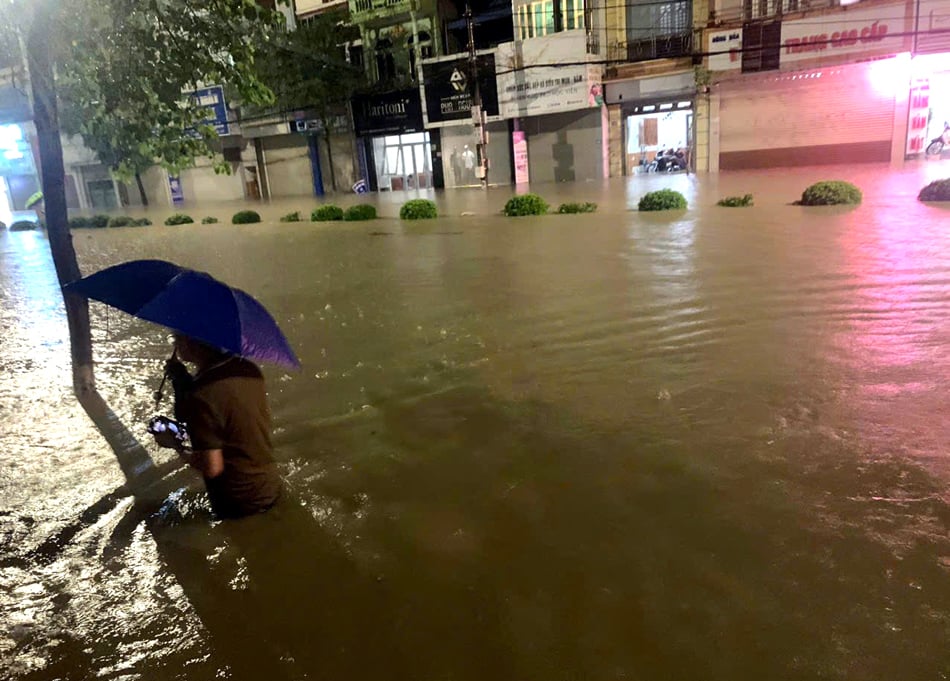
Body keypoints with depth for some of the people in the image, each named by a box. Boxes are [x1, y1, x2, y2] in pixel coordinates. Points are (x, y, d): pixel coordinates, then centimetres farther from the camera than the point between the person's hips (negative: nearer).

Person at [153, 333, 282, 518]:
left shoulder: (200, 397, -26)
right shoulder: (249, 368, -5)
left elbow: (212, 468, -23)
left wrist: (176, 446, -5)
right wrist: (185, 381, 2)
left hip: (238, 505, -6)